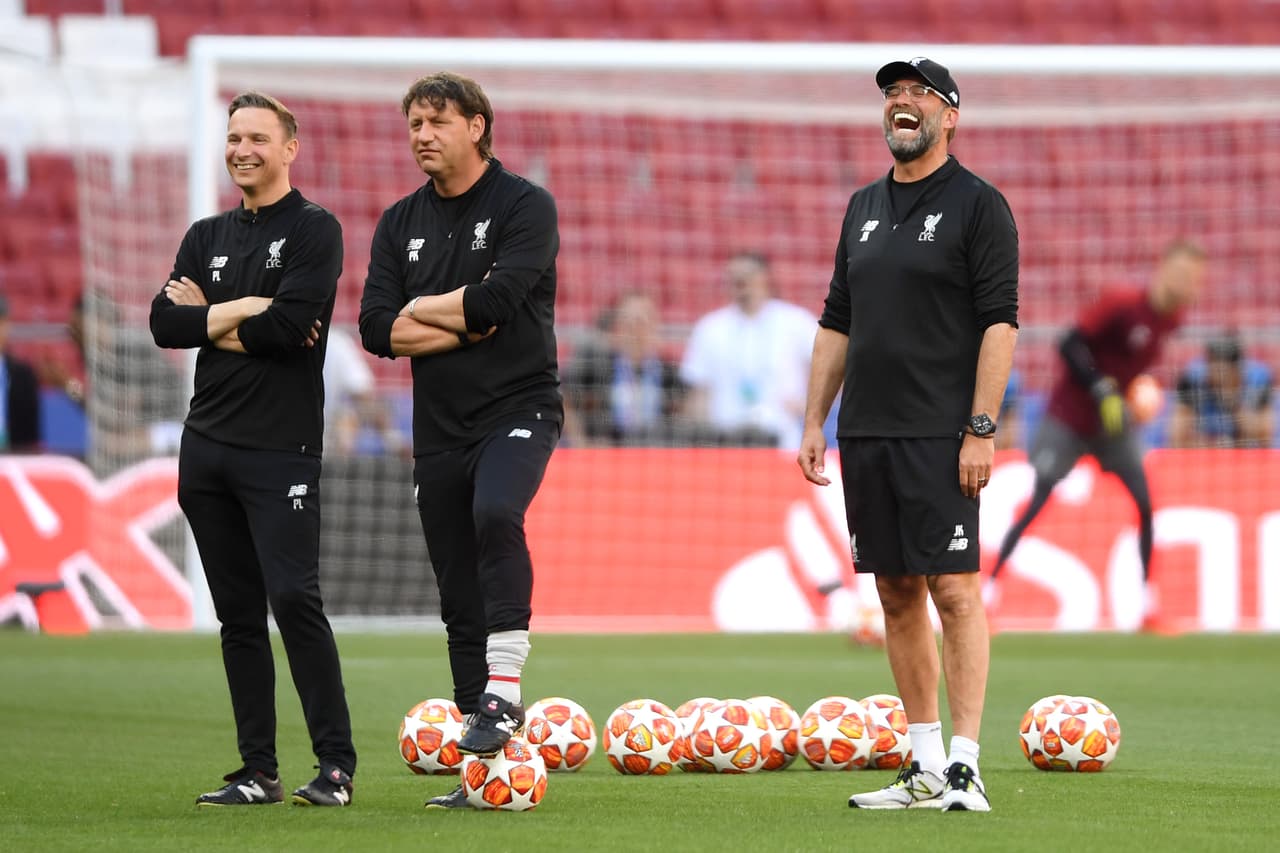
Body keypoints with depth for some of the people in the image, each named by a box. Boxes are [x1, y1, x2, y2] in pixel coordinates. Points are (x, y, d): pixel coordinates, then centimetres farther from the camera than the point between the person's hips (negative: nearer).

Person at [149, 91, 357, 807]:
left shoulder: (315, 231, -1)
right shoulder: (207, 238, 17)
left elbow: (291, 326, -16)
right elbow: (165, 325, 3)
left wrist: (207, 319, -4)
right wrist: (246, 310, -9)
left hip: (282, 449, -6)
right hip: (207, 446, 6)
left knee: (295, 598, -16)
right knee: (238, 614, 7)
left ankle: (337, 764, -11)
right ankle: (259, 772, 11)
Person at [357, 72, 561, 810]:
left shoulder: (525, 207, -4)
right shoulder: (402, 224, 11)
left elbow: (497, 298, -18)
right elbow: (378, 328, 1)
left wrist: (421, 310, -4)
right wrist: (463, 330, -9)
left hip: (518, 409, -5)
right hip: (440, 426, 5)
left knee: (495, 515, -34)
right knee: (459, 601, 4)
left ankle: (504, 693, -30)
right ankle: (483, 765, 9)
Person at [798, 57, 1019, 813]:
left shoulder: (978, 205, -4)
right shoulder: (864, 208, 17)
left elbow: (1000, 322, -10)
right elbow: (837, 324, 20)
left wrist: (981, 430, -17)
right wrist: (815, 423, 13)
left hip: (940, 437, -7)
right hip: (866, 436, 7)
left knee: (955, 591, -10)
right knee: (897, 595, 8)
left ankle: (966, 765, -12)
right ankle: (925, 769, 13)